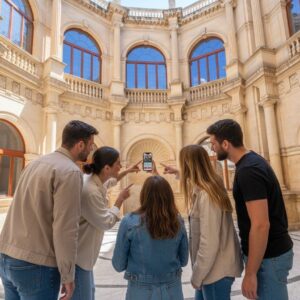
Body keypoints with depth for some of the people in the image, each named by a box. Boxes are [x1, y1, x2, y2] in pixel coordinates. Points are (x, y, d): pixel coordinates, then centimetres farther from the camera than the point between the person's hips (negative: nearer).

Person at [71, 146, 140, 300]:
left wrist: (127, 172, 21)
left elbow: (108, 181, 23)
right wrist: (120, 199, -14)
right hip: (77, 255, -10)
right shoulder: (90, 191, -33)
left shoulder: (94, 179, -2)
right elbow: (107, 222, -24)